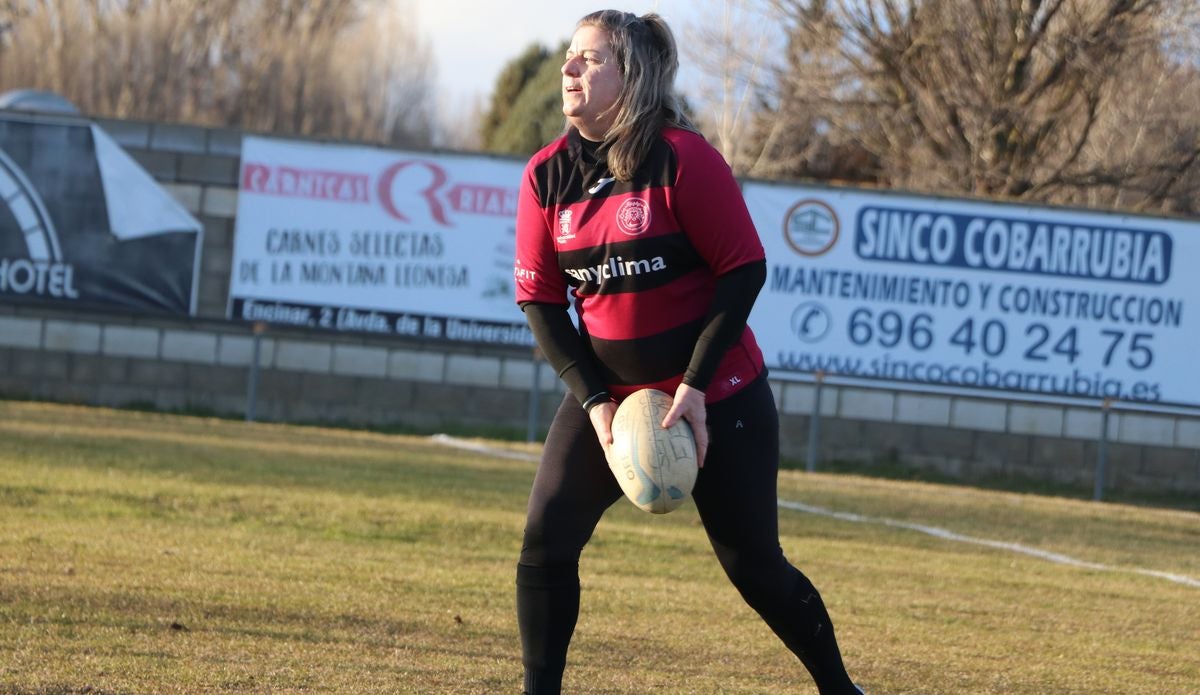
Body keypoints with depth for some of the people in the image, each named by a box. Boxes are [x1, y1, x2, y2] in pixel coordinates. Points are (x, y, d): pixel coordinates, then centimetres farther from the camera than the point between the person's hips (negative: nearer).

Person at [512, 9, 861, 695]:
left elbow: (745, 269, -14)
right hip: (607, 396, 4)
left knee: (754, 563, 2)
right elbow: (540, 301, 2)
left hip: (717, 398, -4)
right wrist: (593, 399, -9)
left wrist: (695, 385, -18)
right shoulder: (547, 175, -3)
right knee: (547, 541, -11)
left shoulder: (683, 157, -16)